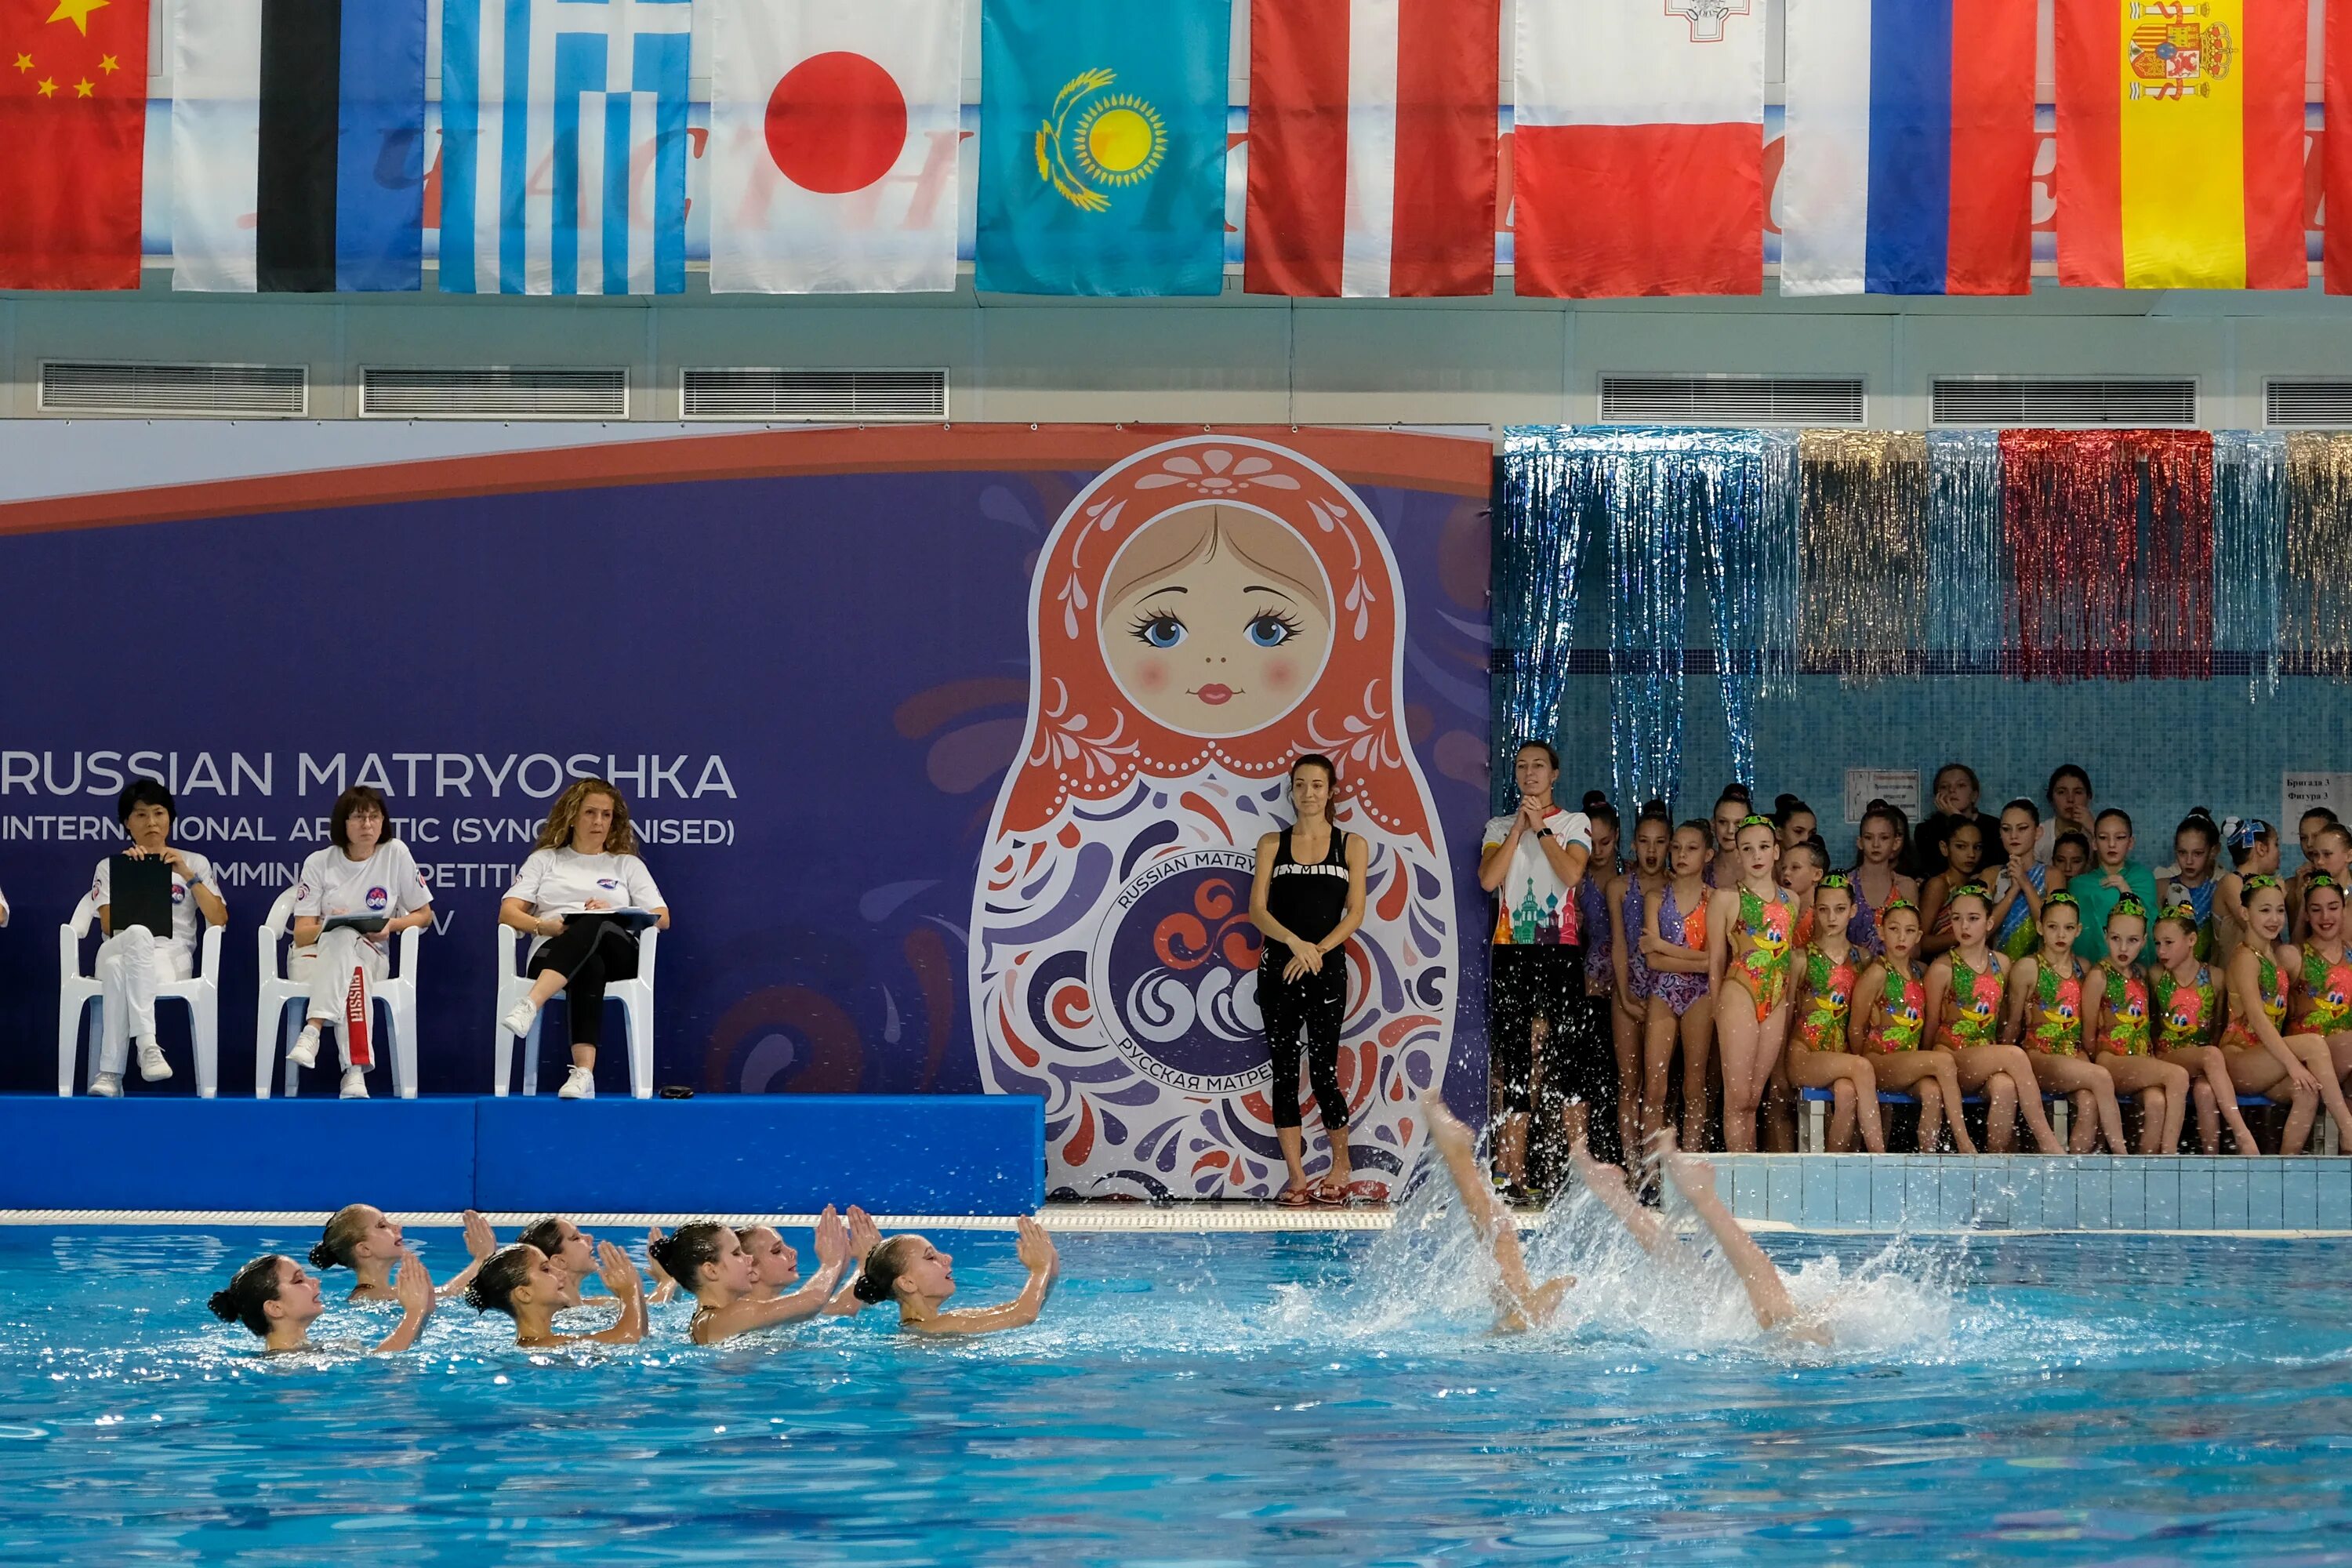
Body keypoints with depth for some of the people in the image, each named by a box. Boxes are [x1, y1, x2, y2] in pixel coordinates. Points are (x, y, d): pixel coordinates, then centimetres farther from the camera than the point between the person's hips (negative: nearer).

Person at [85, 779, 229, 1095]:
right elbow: (109, 925, 4)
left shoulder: (194, 863, 20)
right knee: (138, 935, -41)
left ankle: (110, 1073, -46)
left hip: (172, 955, 0)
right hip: (118, 949, 0)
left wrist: (188, 876, -4)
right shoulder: (110, 866, 21)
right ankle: (147, 1044, -53)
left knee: (120, 970, -39)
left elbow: (219, 920, 5)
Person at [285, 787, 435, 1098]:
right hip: (314, 957, 0)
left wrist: (392, 925, -11)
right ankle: (355, 1071, -51)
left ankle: (313, 1032, -50)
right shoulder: (318, 863, 2)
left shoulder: (396, 854, 2)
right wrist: (327, 927, -22)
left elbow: (424, 915, 10)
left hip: (370, 956, 0)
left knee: (345, 940, -38)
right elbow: (301, 934, 1)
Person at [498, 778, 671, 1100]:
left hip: (617, 955, 1)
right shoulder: (545, 860, 24)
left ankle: (530, 1006, -62)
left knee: (593, 925, -40)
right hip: (553, 953, -1)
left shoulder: (628, 865, 25)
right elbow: (508, 912, 12)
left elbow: (661, 918, 13)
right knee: (589, 965, -42)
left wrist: (613, 915, -6)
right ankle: (584, 1071, -62)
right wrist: (542, 925, -11)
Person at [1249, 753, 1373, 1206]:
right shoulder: (1272, 844, 9)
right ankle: (1297, 1179, 3)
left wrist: (1317, 952, -13)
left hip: (1327, 968, -2)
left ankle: (1340, 1168, 13)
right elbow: (1257, 909, 1)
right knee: (1284, 1070, 0)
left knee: (1323, 1069, -5)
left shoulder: (1351, 845, 7)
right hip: (1278, 966, 2)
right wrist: (1293, 941, -16)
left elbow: (1355, 912, 0)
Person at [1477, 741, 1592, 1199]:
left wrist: (1541, 829, -8)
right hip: (1511, 951, 2)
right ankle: (1513, 1175, -2)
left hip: (1560, 950, -2)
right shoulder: (1499, 828, 14)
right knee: (1514, 1063, -1)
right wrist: (1519, 827, -4)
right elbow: (1489, 879, -4)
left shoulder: (1575, 823, 8)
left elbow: (1572, 873, -10)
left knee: (1568, 1059, -6)